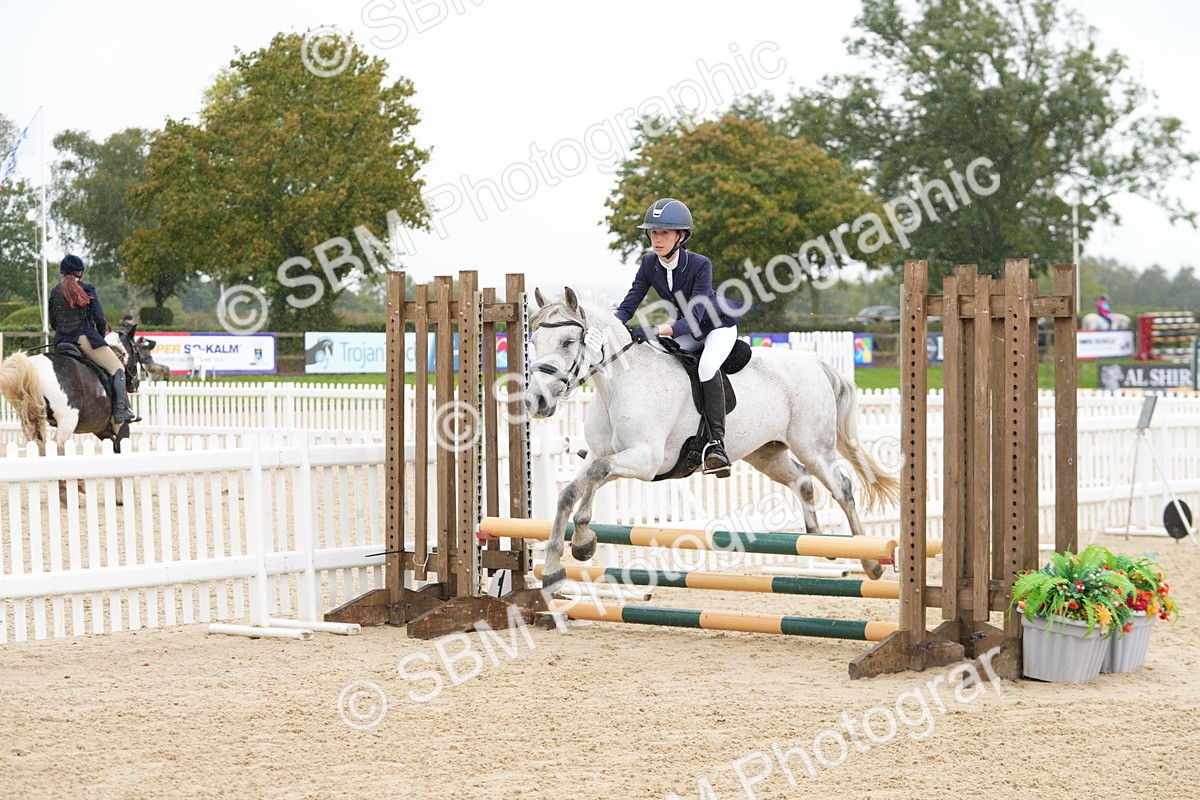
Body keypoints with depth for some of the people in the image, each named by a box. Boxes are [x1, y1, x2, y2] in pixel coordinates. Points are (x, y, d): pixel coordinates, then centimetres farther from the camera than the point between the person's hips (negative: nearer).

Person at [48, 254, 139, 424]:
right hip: (84, 338, -6)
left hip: (61, 342, 6)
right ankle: (120, 411, -18)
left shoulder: (54, 292, 10)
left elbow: (53, 322, 13)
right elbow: (99, 317, -5)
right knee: (118, 369, -3)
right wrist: (102, 333, 12)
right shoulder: (87, 289, -2)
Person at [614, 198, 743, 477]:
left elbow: (694, 317, -36)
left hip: (719, 326, -6)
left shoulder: (700, 265, -30)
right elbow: (629, 305, -13)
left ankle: (716, 443, -36)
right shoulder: (649, 263, -13)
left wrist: (656, 330, -51)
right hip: (686, 331, 6)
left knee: (707, 366, -34)